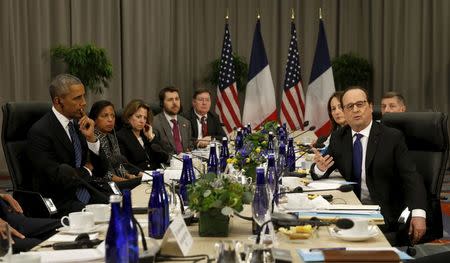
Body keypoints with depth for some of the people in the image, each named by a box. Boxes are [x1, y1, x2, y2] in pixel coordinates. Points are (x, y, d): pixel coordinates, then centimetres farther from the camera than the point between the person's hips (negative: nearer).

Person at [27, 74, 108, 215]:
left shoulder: (78, 124, 7)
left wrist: (91, 137, -8)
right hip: (60, 202, -7)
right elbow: (58, 179, -18)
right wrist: (86, 171, -1)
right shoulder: (39, 132, -13)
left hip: (88, 195, 7)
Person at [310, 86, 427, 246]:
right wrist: (320, 168, -16)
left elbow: (411, 177, -9)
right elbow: (318, 175, 11)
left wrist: (418, 214, -25)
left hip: (385, 212, -4)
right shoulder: (338, 138, 9)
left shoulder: (393, 137, -3)